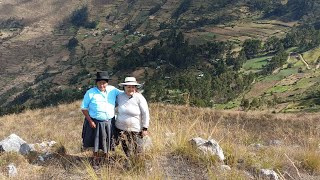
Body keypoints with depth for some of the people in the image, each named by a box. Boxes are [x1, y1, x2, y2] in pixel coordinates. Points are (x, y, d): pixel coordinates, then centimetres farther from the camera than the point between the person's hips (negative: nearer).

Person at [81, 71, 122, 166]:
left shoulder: (112, 90, -2)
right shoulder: (90, 93, -12)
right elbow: (84, 108, -8)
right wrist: (90, 121, -14)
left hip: (109, 122, 3)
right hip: (95, 122, -3)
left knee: (107, 142, 17)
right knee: (96, 143, 11)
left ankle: (107, 159, 38)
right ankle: (95, 162, 29)